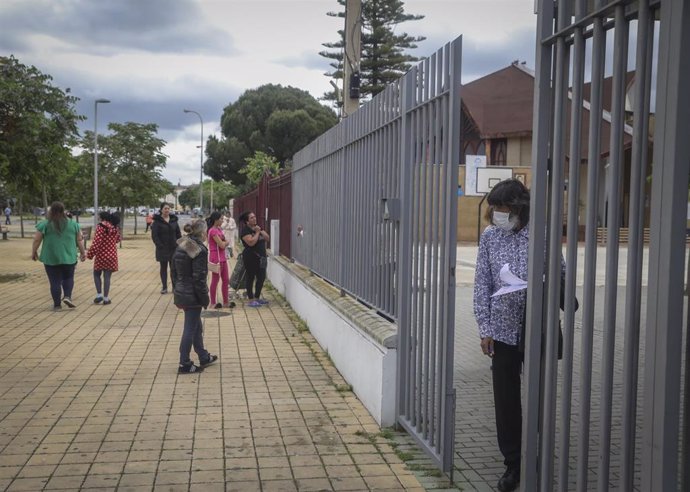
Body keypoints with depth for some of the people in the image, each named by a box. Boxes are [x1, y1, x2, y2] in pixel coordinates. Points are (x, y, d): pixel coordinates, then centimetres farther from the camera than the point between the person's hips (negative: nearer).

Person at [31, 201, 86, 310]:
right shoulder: (73, 224, 3)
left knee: (55, 281, 5)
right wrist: (82, 252, 16)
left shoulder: (44, 224, -4)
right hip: (69, 257, 1)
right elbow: (79, 240, 6)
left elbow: (37, 240, -3)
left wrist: (34, 252, 10)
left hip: (51, 258, -1)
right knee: (68, 277, 17)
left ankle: (57, 304, 8)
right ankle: (67, 296, -2)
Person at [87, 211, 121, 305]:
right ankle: (106, 298, 6)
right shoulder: (115, 228, 3)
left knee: (97, 274, 14)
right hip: (112, 255, 4)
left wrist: (90, 254, -10)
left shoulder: (100, 227, -13)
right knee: (107, 277, 6)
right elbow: (117, 239, 16)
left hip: (101, 255, -4)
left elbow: (96, 242, -16)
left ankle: (99, 294, 6)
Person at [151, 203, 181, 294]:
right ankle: (164, 287, 15)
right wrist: (160, 245, -17)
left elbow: (178, 234, 9)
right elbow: (154, 235, -10)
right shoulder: (157, 221, -6)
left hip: (174, 248, 3)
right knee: (163, 268, 8)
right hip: (162, 249, -3)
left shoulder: (173, 220, 6)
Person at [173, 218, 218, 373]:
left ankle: (204, 357, 34)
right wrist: (205, 298, -12)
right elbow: (199, 278, -20)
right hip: (192, 295, -9)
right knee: (190, 329, 2)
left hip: (181, 293, 9)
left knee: (197, 326, 21)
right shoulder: (199, 250, -20)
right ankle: (184, 364, 11)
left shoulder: (180, 247, 6)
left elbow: (174, 272, 12)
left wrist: (176, 290, 19)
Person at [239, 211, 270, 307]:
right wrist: (257, 232, -15)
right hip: (251, 258, -8)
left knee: (261, 277, 12)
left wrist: (261, 231, -5)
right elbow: (251, 242, -24)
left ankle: (257, 298, 25)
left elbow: (267, 238, 9)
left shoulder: (258, 227, 13)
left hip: (261, 257, 8)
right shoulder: (245, 230, -11)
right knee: (250, 278, 0)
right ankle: (251, 300, 6)